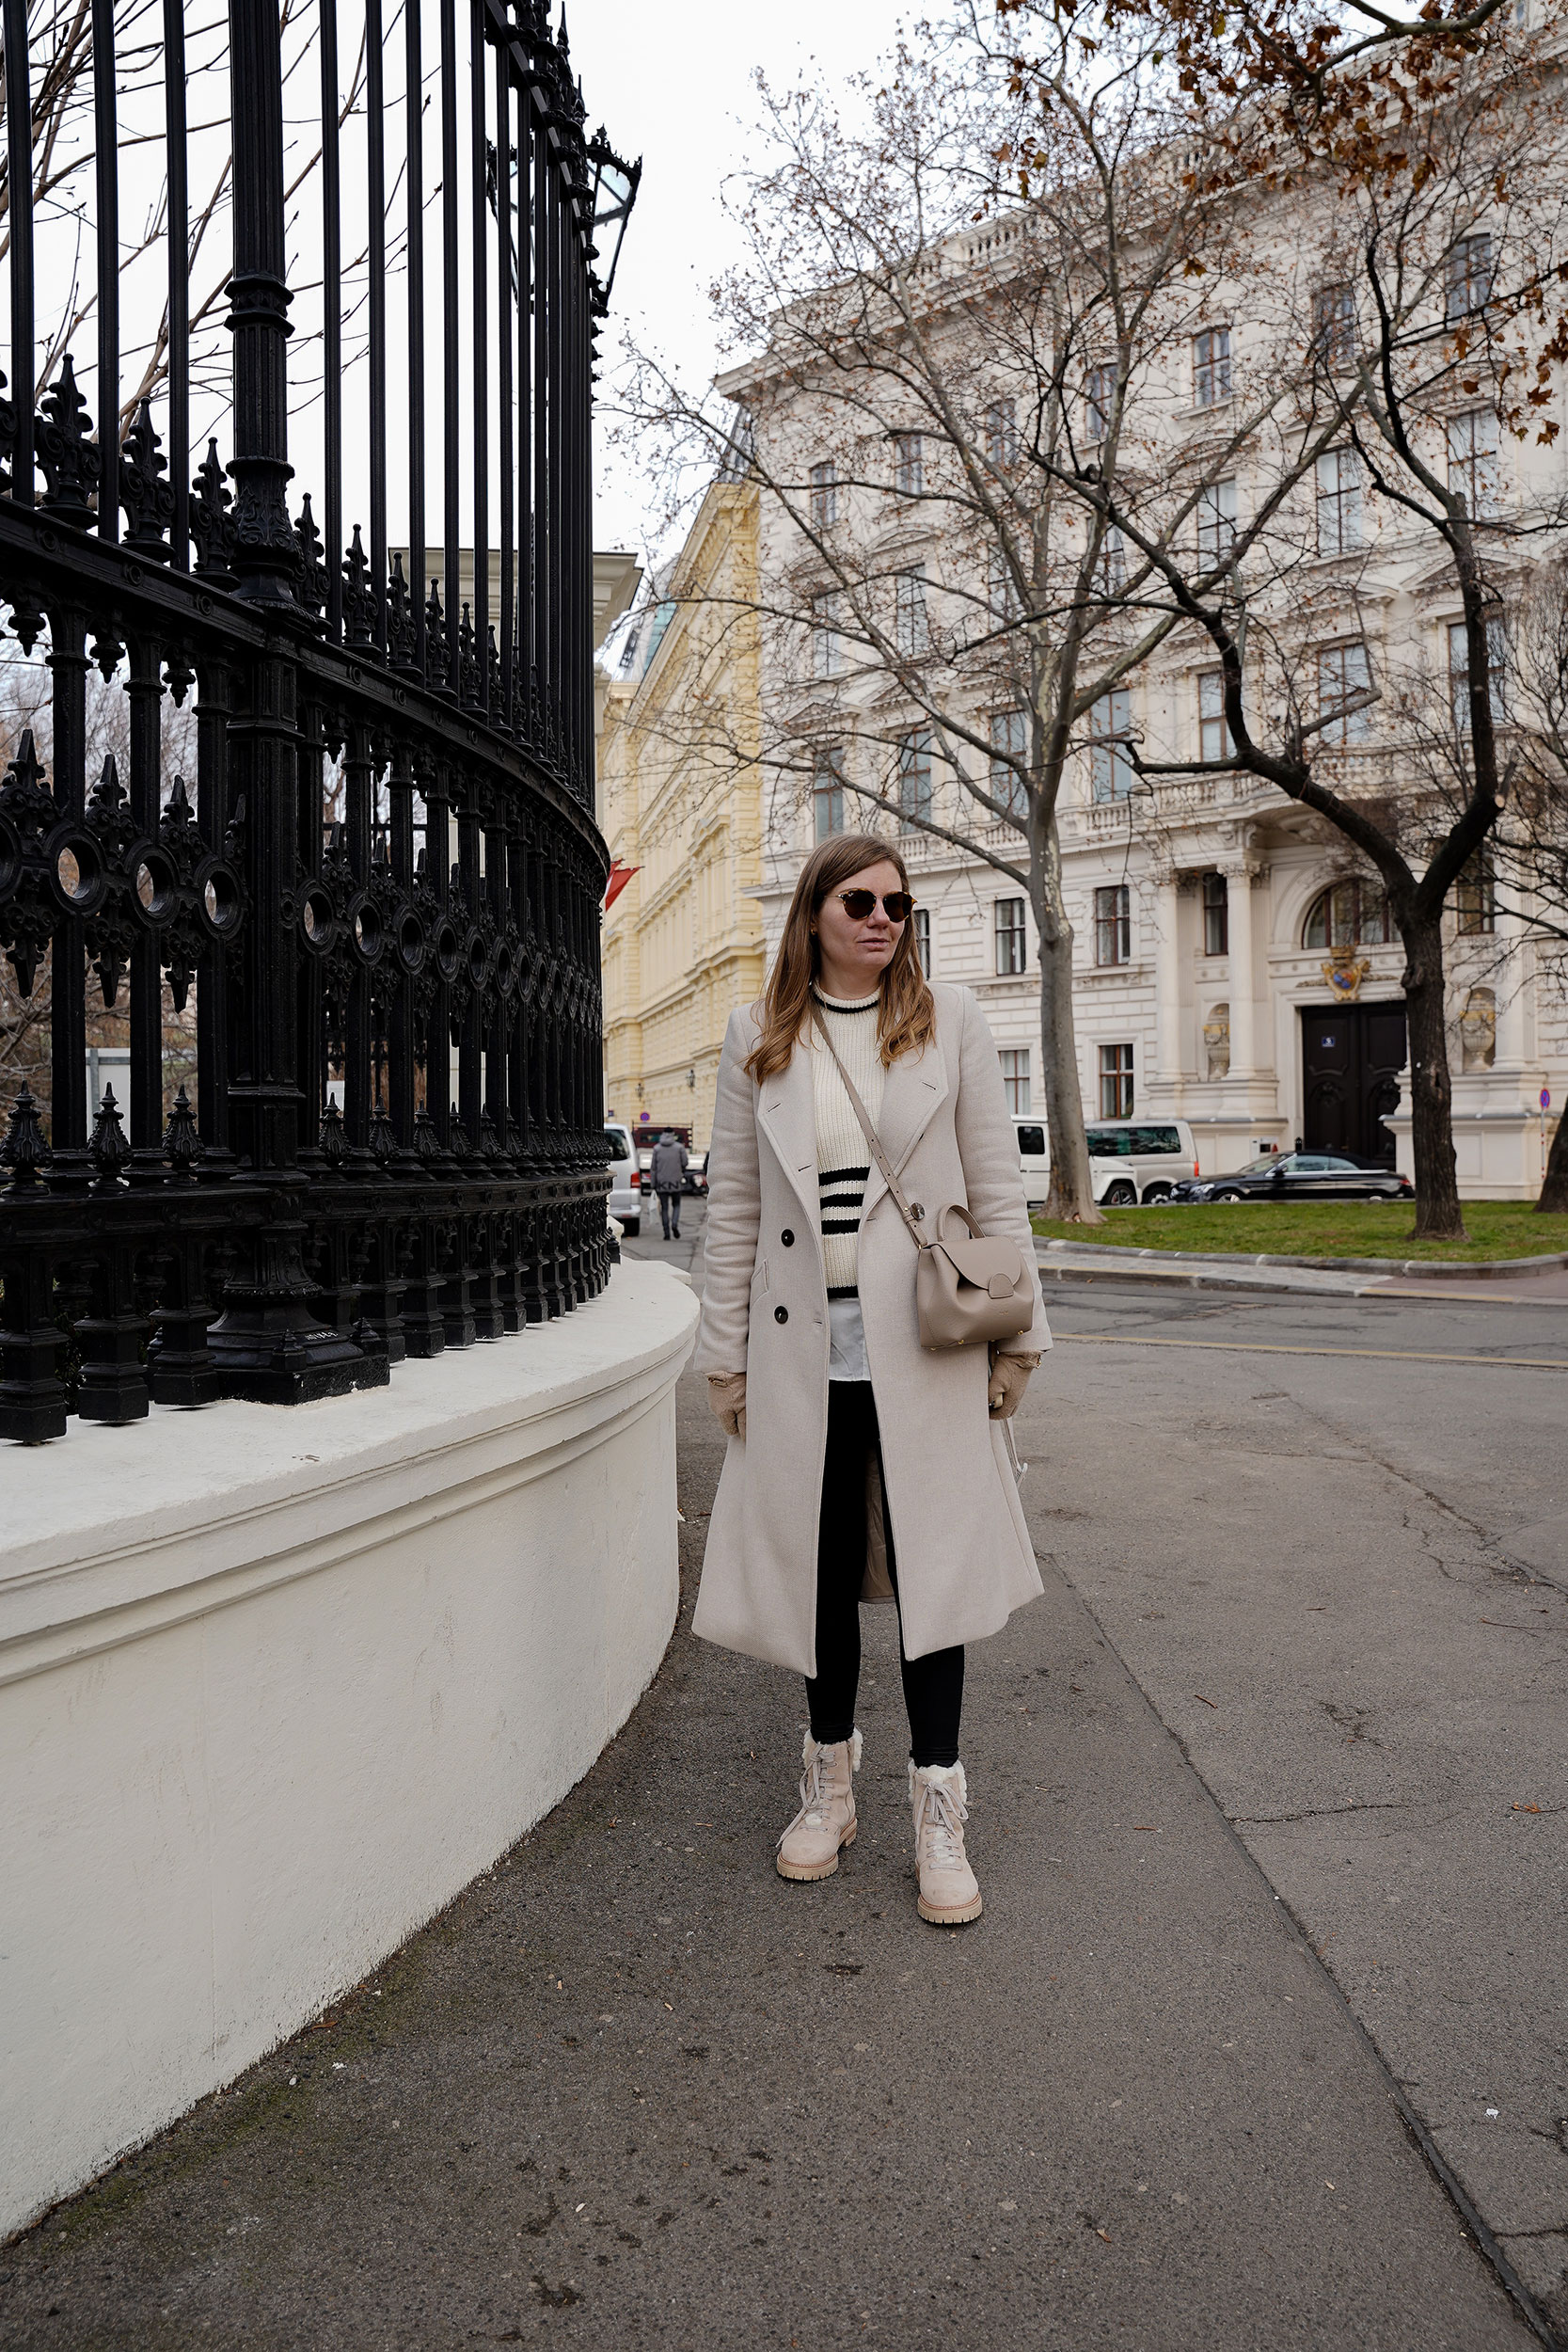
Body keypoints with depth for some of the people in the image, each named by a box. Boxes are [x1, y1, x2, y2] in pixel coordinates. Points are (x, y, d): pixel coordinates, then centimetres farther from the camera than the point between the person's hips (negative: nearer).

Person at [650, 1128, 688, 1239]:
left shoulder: (657, 1148, 0)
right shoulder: (679, 1147, -4)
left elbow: (653, 1168, 1)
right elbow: (684, 1162, -3)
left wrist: (653, 1184, 7)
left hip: (661, 1183, 1)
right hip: (675, 1182, -1)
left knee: (664, 1208, 5)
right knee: (676, 1205, 14)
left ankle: (667, 1233, 1)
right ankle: (675, 1224, -12)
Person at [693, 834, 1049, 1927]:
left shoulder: (950, 1020, 3)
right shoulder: (757, 1038, 6)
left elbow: (997, 1188, 3)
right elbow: (733, 1206, 7)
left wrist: (1017, 1332, 0)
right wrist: (726, 1351, 5)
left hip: (921, 1343, -1)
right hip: (804, 1346, 2)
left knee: (929, 1562, 1)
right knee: (822, 1566, 11)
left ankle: (938, 1809, 14)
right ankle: (830, 1781, 30)